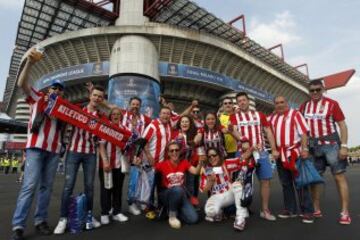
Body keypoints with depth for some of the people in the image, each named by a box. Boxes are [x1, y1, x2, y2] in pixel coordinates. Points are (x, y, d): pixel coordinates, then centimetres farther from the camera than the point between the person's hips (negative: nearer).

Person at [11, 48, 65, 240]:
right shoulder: (37, 98, 9)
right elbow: (22, 84, -5)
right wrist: (29, 62, -21)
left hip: (54, 150, 4)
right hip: (36, 146, -3)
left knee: (46, 186, 6)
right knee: (30, 184, -9)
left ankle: (41, 220, 15)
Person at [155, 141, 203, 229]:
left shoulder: (184, 163, -2)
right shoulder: (163, 164, -9)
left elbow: (196, 172, -12)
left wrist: (200, 162, -31)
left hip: (181, 195, 3)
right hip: (166, 195, -3)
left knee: (193, 219, -16)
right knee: (178, 189, -39)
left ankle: (176, 211, 11)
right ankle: (172, 215, -13)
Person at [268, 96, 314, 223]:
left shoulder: (295, 114, -2)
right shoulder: (271, 118, 13)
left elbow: (303, 132, -10)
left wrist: (304, 148, -19)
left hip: (296, 152, -5)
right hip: (280, 154, 6)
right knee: (285, 183, 11)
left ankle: (307, 211, 8)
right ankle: (290, 209, 22)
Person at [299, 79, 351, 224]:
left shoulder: (332, 104, -4)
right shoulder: (304, 107, 7)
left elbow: (342, 125, -6)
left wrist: (344, 146, -13)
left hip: (331, 144, -4)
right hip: (314, 146, 4)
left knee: (339, 176, -1)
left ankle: (345, 212, 6)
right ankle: (316, 210, 18)